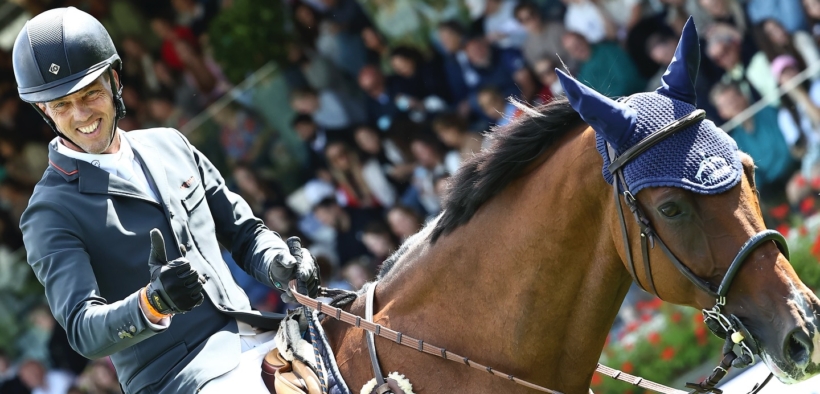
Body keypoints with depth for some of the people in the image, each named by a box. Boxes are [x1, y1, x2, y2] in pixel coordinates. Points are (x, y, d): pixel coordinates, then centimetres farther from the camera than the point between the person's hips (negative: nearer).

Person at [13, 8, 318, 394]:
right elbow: (84, 331, -13)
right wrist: (151, 304, -33)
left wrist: (279, 264, 0)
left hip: (251, 334, 6)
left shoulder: (170, 146, 17)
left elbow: (243, 232, 24)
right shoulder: (51, 213, -1)